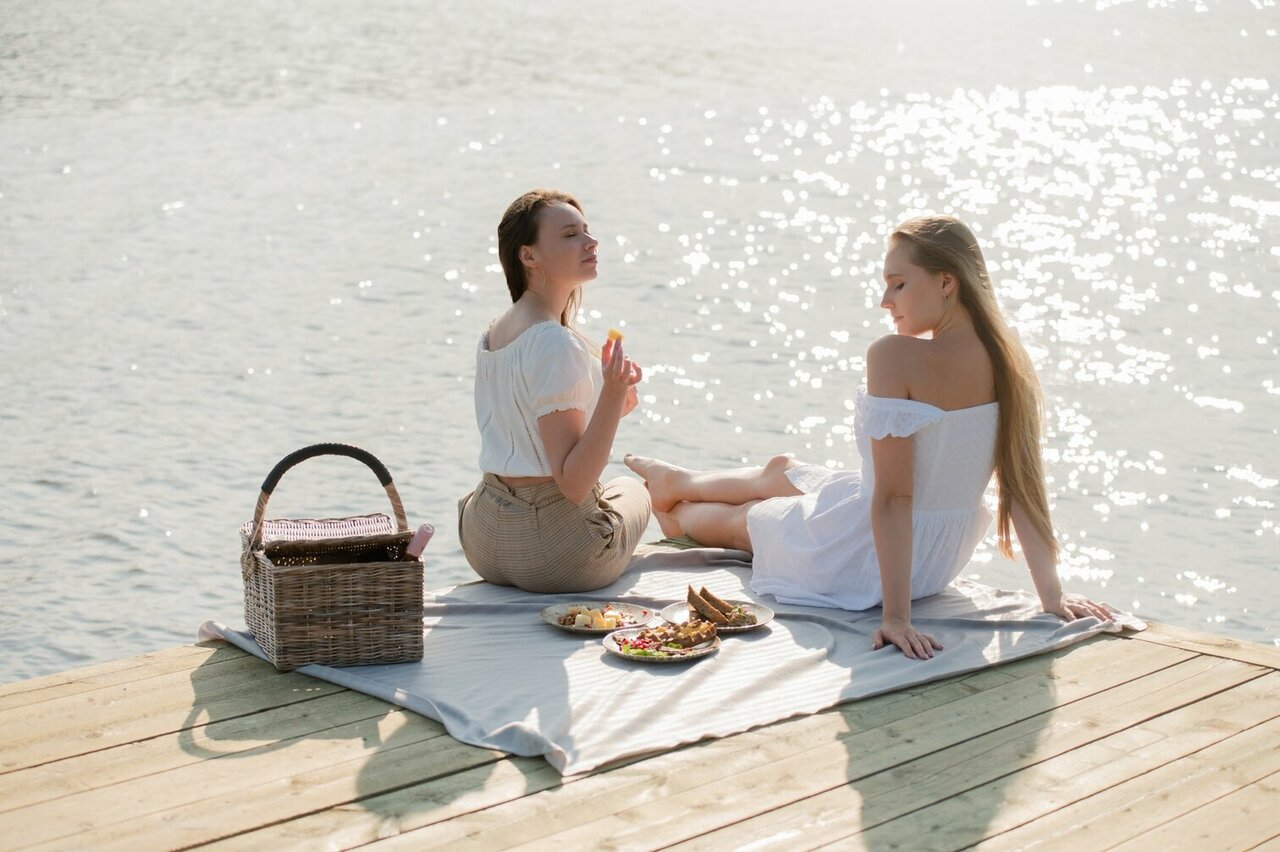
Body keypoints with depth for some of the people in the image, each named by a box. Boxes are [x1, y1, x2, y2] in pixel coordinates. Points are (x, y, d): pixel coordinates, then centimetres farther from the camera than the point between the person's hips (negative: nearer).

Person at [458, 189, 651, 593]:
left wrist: (606, 407, 19)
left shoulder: (493, 332, 6)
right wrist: (613, 395, -33)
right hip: (553, 553, -7)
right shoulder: (556, 344, -22)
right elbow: (574, 484, -25)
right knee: (631, 488, 27)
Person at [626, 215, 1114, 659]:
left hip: (867, 554, -7)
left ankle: (679, 517, 62)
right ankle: (677, 482, 60)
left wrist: (895, 614, -27)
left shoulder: (896, 358, -28)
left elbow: (893, 496, -29)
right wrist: (1052, 595, -3)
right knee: (780, 471, 33)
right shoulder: (1006, 361, -9)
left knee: (738, 518, 27)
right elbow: (1022, 485, -7)